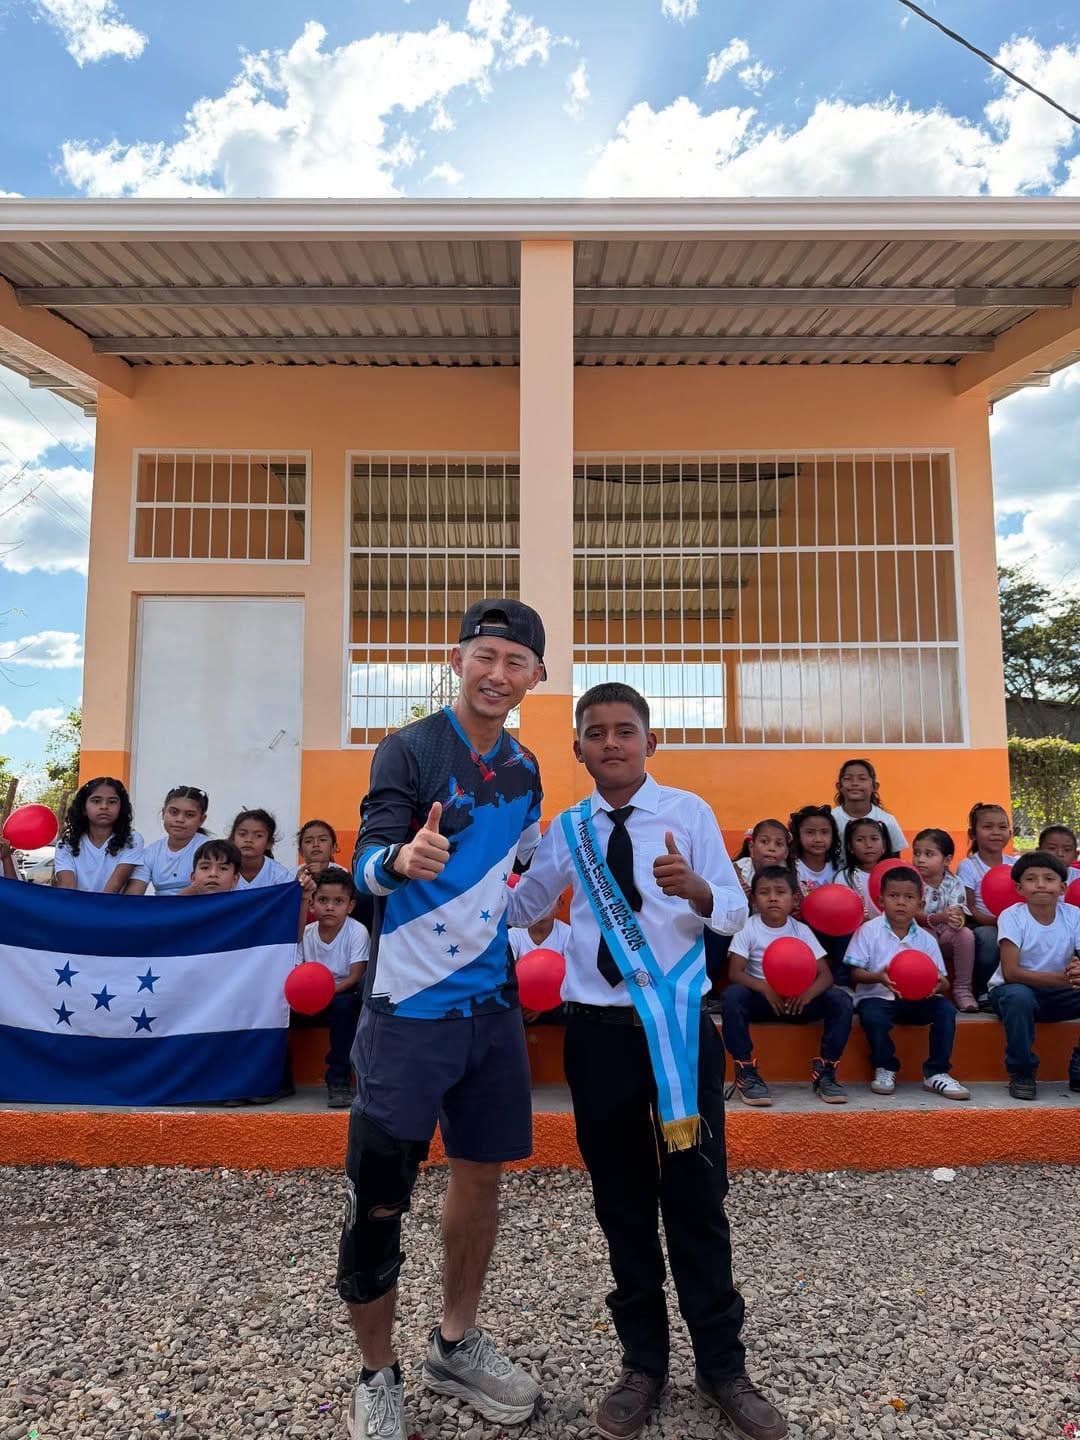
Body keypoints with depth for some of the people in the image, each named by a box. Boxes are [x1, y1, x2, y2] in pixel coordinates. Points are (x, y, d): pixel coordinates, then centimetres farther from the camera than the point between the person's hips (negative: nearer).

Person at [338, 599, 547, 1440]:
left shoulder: (523, 770, 9)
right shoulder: (410, 749, -10)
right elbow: (366, 864, -21)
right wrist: (401, 858, -40)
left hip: (491, 1002, 6)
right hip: (408, 1007, -6)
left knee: (483, 1174, 15)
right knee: (378, 1200, 0)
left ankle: (456, 1347, 36)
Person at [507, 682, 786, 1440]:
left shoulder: (689, 812, -5)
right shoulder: (568, 830, 4)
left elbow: (735, 914, -11)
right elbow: (521, 908, 15)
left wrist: (696, 889, -32)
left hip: (680, 1025, -2)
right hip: (598, 1030, 3)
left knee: (696, 1200, 7)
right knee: (622, 1205, 14)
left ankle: (722, 1367, 28)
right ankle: (643, 1363, 33)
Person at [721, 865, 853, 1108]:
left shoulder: (802, 930, 1)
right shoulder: (748, 928, -4)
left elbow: (825, 975, -5)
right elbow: (735, 973, -12)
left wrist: (808, 993, -28)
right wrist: (766, 988, -30)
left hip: (797, 1001, 2)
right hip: (761, 998, -2)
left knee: (841, 999, -21)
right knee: (732, 996, -33)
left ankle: (825, 1070, -10)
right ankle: (746, 1072, -23)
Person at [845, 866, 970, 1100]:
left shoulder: (926, 939, 8)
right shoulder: (868, 931, -2)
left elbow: (943, 982, 4)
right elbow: (856, 973, -6)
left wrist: (939, 983, -21)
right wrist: (878, 977, -27)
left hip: (916, 1000, 3)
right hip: (877, 997, -3)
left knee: (946, 1009, -21)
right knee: (873, 1016, -35)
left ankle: (936, 1073, -5)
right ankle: (885, 1069, -5)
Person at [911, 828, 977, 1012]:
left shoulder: (954, 883, -5)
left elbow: (959, 915, -17)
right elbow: (915, 917, -22)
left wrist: (956, 919, -44)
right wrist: (940, 917, -41)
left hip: (945, 938, 2)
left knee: (966, 934, -27)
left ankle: (962, 988, -14)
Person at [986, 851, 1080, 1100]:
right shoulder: (1012, 916, -15)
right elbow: (1010, 972, -23)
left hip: (1055, 995, 4)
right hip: (1012, 991, -3)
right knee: (1018, 996, -36)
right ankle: (1022, 1073, -14)